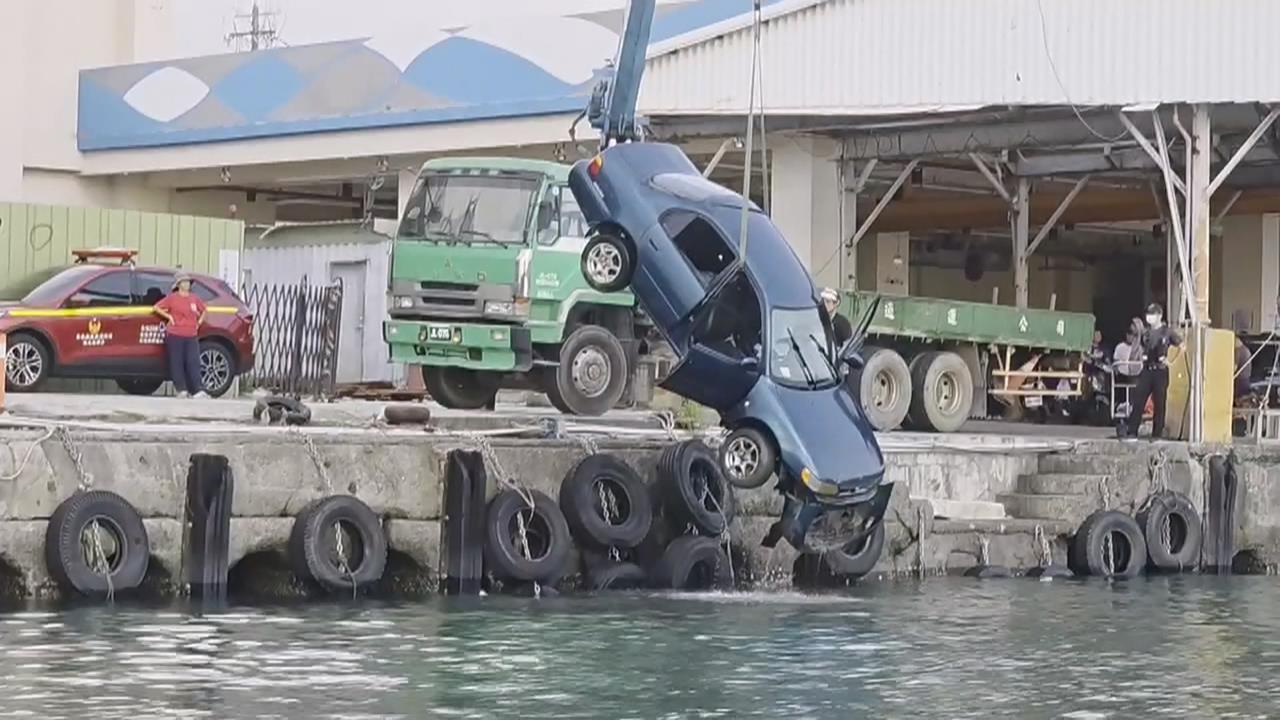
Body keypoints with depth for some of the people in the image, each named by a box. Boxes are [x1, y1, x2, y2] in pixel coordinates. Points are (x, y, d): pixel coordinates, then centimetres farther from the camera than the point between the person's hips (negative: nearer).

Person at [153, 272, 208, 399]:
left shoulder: (194, 298, 13)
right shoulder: (172, 298, 1)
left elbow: (204, 309, 30)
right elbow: (156, 308, 3)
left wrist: (200, 321, 16)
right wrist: (168, 316, -5)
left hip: (192, 336, 3)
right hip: (175, 336, -3)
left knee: (193, 362, -6)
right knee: (177, 363, -4)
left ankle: (198, 390, -11)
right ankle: (182, 390, 0)